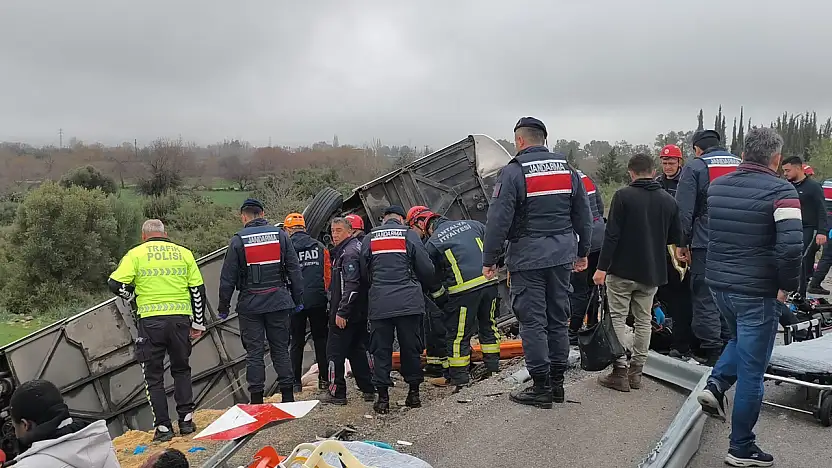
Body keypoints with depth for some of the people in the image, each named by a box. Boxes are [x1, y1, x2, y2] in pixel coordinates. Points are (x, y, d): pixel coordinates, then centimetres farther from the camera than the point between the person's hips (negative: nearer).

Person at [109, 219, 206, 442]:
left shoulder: (136, 254, 3)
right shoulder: (184, 253, 10)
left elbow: (116, 283, -5)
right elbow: (198, 289, 9)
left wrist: (132, 294, 17)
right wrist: (198, 322, 15)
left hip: (151, 321, -2)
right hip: (180, 318, 2)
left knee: (154, 375, 9)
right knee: (181, 369, 19)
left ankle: (163, 427, 7)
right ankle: (186, 420, 14)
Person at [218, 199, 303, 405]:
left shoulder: (238, 240, -3)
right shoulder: (280, 235, 3)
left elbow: (228, 277, -2)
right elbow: (294, 270, 4)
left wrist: (223, 306, 7)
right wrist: (298, 300, 11)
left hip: (250, 304, -2)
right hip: (278, 302, 2)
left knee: (254, 352, 4)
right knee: (281, 349, 9)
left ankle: (256, 399, 6)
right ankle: (287, 396, 9)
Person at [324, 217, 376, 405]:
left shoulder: (348, 253, -17)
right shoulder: (356, 247, 14)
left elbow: (351, 285, -25)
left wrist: (341, 312, -24)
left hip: (345, 314, -10)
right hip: (360, 312, 10)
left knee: (335, 352, -1)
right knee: (357, 349, 16)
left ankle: (337, 393, 4)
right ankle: (368, 389, 20)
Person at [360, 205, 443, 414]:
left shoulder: (369, 238, 10)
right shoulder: (409, 235, 3)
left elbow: (364, 272, 13)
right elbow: (426, 268, 3)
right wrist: (435, 288, 20)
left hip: (379, 303, 1)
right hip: (408, 301, -1)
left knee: (381, 350, 5)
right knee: (411, 348, 9)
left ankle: (383, 398, 5)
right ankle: (413, 393, 14)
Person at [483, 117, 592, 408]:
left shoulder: (513, 172, -9)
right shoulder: (568, 170, 9)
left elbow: (498, 220, -13)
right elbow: (583, 216, 14)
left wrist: (489, 260, -6)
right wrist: (582, 252, 23)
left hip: (528, 258, -6)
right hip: (562, 255, 6)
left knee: (533, 322, 1)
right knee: (558, 319, 13)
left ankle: (541, 388, 5)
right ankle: (557, 384, 21)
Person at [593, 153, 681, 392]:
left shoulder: (623, 196, -11)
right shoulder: (668, 200, 4)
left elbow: (612, 235, -15)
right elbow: (674, 238, 12)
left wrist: (602, 267, -12)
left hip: (622, 270, -4)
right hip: (652, 273, 5)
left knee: (618, 319, 3)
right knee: (643, 321, 12)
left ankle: (619, 371, 1)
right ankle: (636, 371, 16)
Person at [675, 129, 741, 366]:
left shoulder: (694, 167, -5)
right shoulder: (740, 165, 12)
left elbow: (684, 211, -10)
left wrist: (682, 243, -3)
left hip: (706, 245, -6)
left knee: (705, 300, 0)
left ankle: (712, 353, -1)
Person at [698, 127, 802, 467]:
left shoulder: (717, 186, 6)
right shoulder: (781, 191, -14)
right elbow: (791, 246, -23)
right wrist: (787, 285, -10)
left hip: (718, 284, 6)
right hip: (757, 292, -6)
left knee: (741, 338, 32)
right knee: (751, 371, 5)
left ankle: (716, 385, 10)